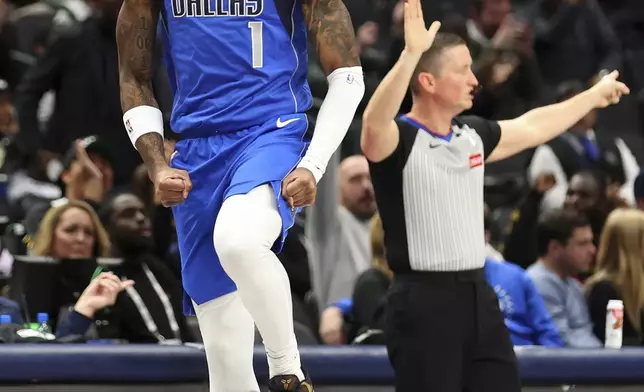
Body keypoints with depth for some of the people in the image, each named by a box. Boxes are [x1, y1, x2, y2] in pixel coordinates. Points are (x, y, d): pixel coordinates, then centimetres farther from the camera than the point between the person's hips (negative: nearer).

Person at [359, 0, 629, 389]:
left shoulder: (473, 134, 12)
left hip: (478, 296, 8)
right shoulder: (397, 139, -12)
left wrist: (594, 96, 41)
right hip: (423, 303, -8)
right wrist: (410, 54, -48)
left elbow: (531, 127, 29)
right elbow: (374, 122, -36)